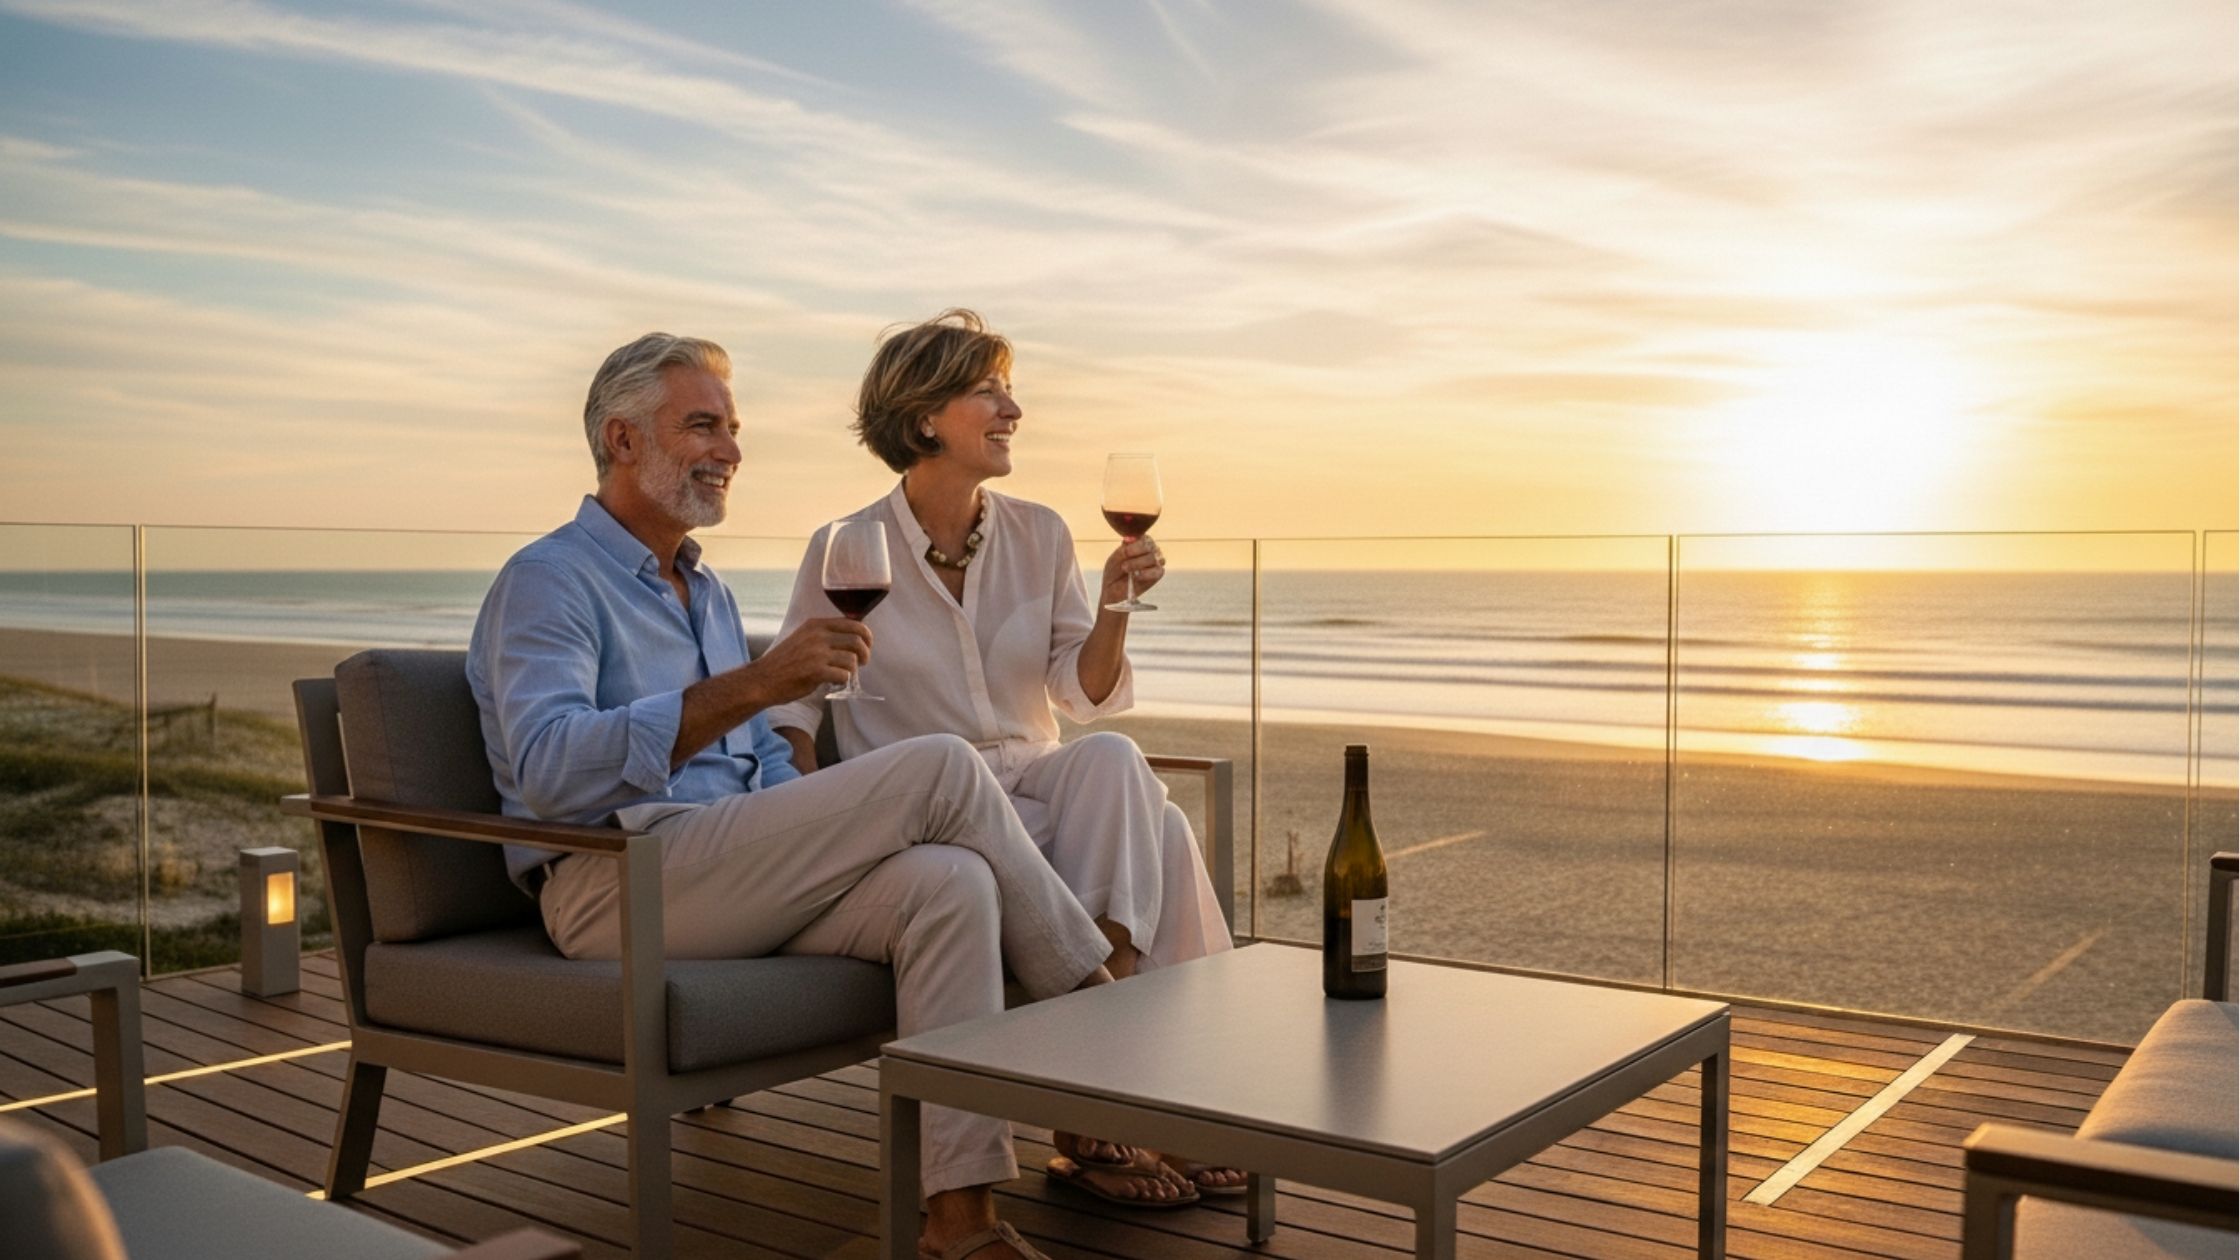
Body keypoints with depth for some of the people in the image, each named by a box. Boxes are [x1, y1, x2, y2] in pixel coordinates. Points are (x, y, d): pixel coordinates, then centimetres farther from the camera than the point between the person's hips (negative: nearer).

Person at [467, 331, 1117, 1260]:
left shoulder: (709, 593, 25)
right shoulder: (547, 581, -3)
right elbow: (549, 769, -21)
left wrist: (839, 829, 4)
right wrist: (755, 683, -29)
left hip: (731, 882, 8)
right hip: (614, 885, -8)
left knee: (948, 880, -23)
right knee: (940, 769, -20)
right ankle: (1099, 1000, -3)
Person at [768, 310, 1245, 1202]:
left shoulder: (1039, 535, 6)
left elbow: (1087, 695, 6)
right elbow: (792, 701, 0)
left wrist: (1114, 607, -12)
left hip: (1039, 786, 4)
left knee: (1115, 761, -31)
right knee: (1141, 837, -28)